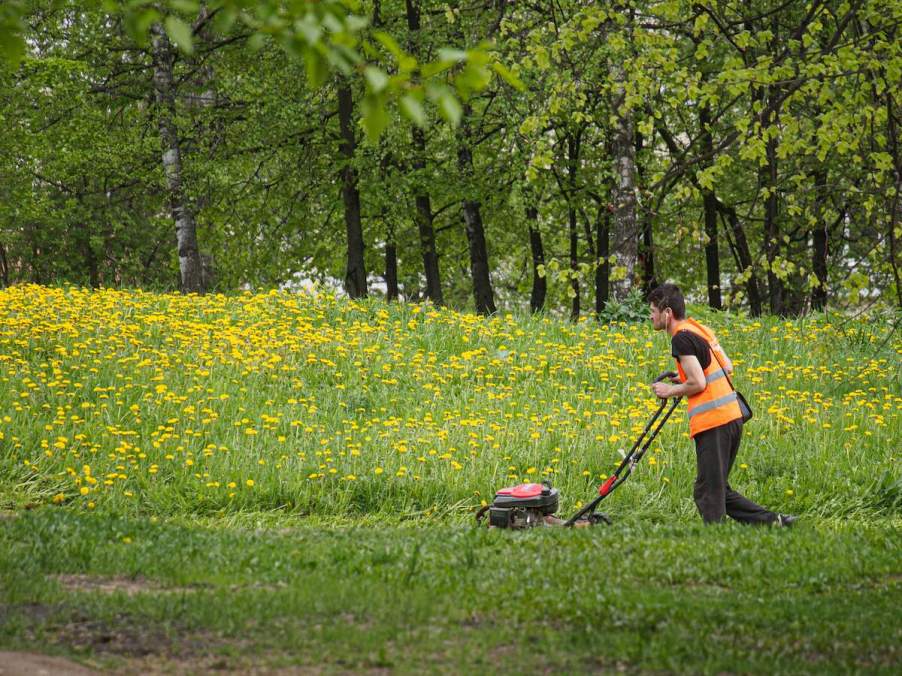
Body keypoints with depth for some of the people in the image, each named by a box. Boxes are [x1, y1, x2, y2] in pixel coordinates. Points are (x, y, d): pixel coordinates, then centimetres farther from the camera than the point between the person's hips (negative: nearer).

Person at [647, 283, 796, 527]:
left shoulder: (681, 338, -11)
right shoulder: (700, 329, 17)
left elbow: (698, 383, -17)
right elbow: (727, 367, 22)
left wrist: (670, 391, -1)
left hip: (712, 423, -9)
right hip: (732, 416, 9)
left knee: (708, 493, -6)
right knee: (719, 489, 15)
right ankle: (773, 521, 10)